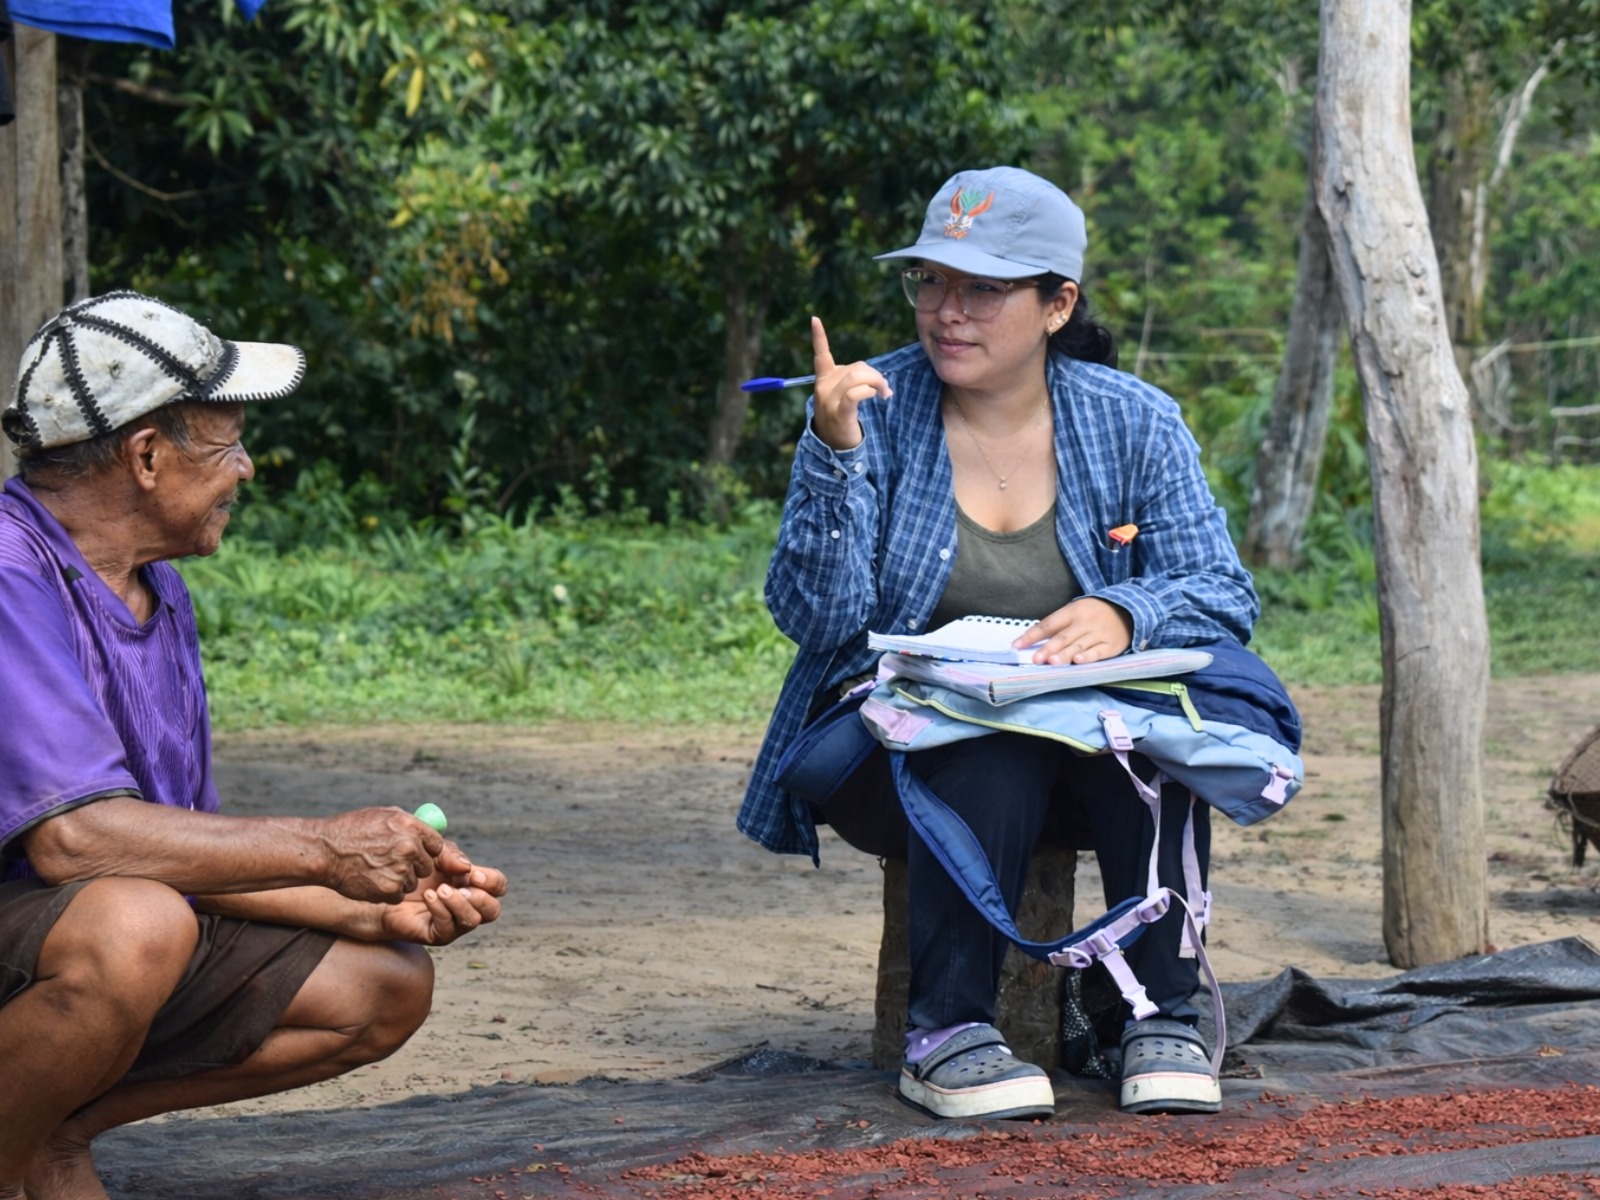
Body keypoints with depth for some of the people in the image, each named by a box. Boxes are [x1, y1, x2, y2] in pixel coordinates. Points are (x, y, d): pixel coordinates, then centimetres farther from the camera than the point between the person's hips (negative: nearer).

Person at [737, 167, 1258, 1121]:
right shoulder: (873, 410, -3)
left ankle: (1166, 1017, -22)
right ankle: (947, 1032, -28)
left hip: (1086, 762, 2)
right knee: (991, 747, -35)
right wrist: (835, 457, -26)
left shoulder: (1133, 422, 3)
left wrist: (1125, 614, -26)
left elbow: (1225, 593, -4)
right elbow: (816, 619, -12)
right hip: (895, 749, -2)